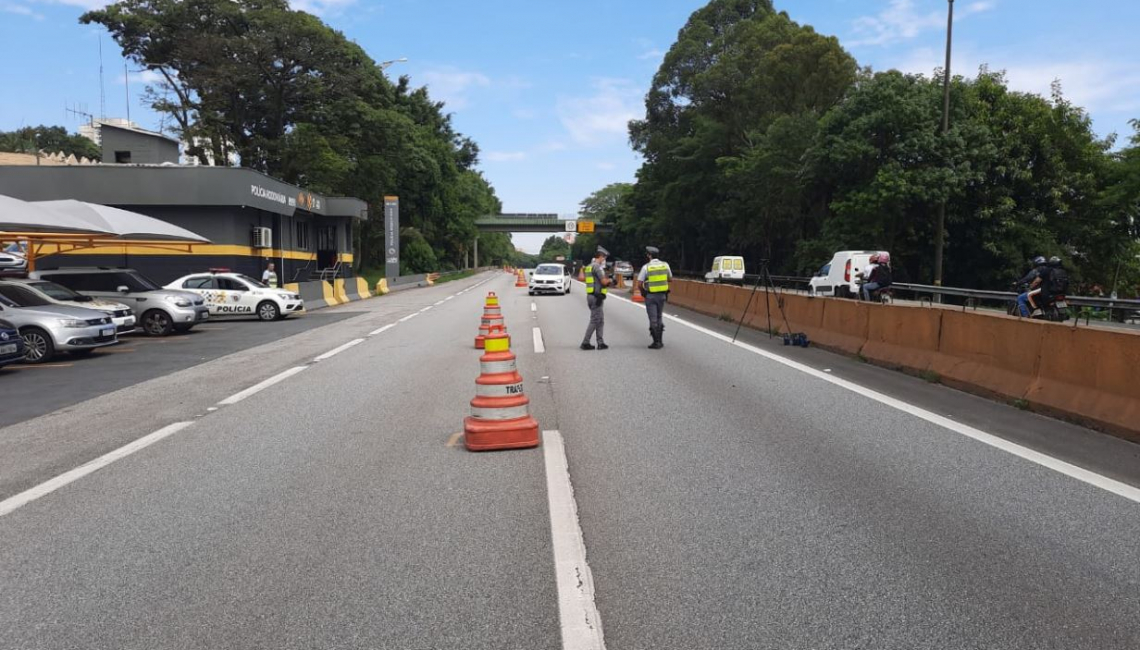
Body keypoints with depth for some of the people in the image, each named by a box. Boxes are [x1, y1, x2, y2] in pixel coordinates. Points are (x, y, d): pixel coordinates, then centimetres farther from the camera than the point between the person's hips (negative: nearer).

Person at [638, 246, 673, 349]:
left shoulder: (646, 267, -11)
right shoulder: (665, 265, 0)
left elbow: (639, 282, -10)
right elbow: (670, 278, 12)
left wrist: (642, 291, 8)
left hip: (650, 296, -4)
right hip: (662, 295, 4)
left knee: (653, 319, 2)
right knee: (659, 318, 17)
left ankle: (656, 342, 2)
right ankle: (659, 341, 20)